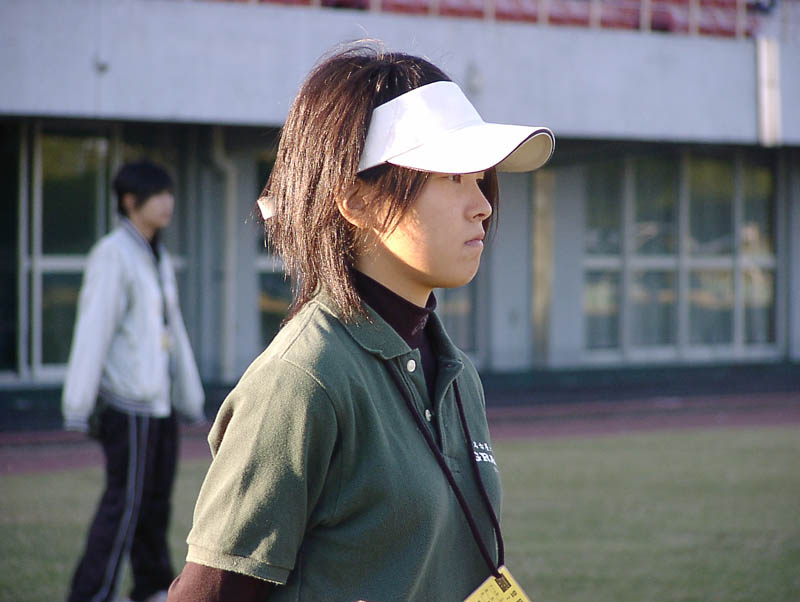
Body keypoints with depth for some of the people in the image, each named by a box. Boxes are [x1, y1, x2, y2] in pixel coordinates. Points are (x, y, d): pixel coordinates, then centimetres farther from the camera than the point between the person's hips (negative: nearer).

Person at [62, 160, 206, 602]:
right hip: (127, 404, -9)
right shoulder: (112, 256, -12)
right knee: (124, 502, -9)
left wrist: (191, 398, 24)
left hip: (158, 402, 9)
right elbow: (93, 330, -16)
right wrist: (78, 405, -19)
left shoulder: (158, 259, 15)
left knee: (156, 499, 13)